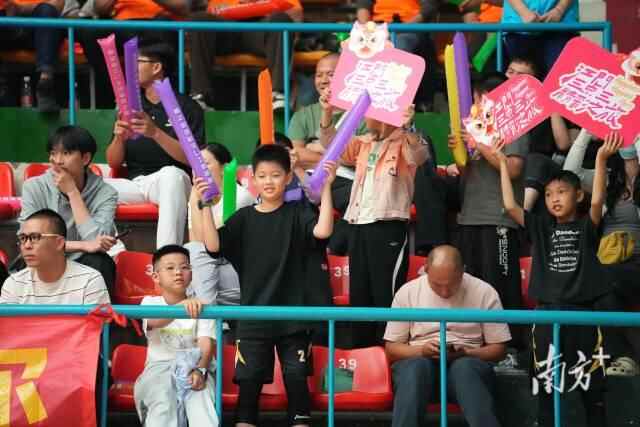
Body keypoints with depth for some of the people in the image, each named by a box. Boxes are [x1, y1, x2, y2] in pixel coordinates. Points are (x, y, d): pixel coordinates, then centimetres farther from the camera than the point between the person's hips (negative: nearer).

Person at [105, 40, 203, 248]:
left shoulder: (188, 107, 3)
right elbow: (113, 162, 14)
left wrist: (155, 133, -21)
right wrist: (119, 138, -8)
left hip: (170, 183, -4)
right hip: (133, 183, 4)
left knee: (171, 174, -39)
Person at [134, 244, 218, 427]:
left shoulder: (200, 305, 9)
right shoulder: (150, 302, 5)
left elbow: (206, 344, -4)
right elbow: (154, 321, -21)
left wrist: (200, 370, -27)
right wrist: (182, 305, -42)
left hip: (194, 365, 1)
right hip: (160, 366, -1)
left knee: (201, 397, -33)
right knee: (163, 404, -34)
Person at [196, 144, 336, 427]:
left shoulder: (299, 212, 0)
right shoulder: (244, 218, 4)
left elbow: (322, 231, -19)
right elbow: (213, 245, -8)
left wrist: (326, 187, -22)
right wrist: (205, 204, -14)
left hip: (294, 314, -1)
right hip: (254, 315, 1)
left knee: (296, 378, 2)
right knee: (249, 381, 2)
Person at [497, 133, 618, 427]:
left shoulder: (586, 226, 4)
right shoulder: (540, 227, 10)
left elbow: (597, 202, -15)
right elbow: (510, 206, 1)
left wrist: (601, 160, -25)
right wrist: (502, 163, 0)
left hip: (581, 313, -2)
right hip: (547, 313, 2)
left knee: (591, 384, 4)